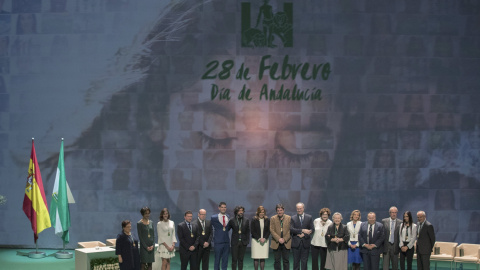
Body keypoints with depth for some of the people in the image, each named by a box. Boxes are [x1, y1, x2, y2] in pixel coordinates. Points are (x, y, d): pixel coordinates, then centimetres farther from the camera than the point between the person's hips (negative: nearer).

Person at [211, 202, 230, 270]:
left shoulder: (229, 217, 7)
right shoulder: (214, 218, -3)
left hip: (226, 242, 3)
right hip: (218, 242, -3)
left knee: (225, 260, 7)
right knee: (217, 260, 2)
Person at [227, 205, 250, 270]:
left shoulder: (246, 220, 5)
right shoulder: (232, 221, 1)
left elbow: (248, 232, 8)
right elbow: (227, 229, 4)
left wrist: (247, 241, 0)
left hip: (243, 243, 1)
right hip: (235, 243, -1)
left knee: (241, 259, 5)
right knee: (234, 259, -2)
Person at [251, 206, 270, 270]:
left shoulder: (267, 220, 7)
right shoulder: (254, 220, 0)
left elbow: (269, 231, 5)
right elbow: (252, 231, -3)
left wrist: (264, 238, -9)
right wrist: (259, 239, -11)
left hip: (265, 240, 2)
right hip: (256, 240, -2)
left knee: (263, 258, 1)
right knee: (256, 258, -4)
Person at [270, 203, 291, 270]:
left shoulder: (289, 218, 3)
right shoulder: (273, 218, 4)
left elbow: (290, 230, -1)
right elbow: (272, 230, -3)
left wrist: (284, 239, -11)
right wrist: (278, 239, -14)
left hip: (286, 243, 0)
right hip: (276, 243, 0)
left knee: (286, 260, 2)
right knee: (277, 260, 3)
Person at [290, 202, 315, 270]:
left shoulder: (309, 218, 6)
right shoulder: (293, 218, 3)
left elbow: (312, 229, 1)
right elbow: (291, 229, -9)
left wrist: (304, 235, -12)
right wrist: (302, 230, -18)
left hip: (305, 242, 0)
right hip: (296, 242, 0)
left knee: (304, 261, 2)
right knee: (296, 260, 3)